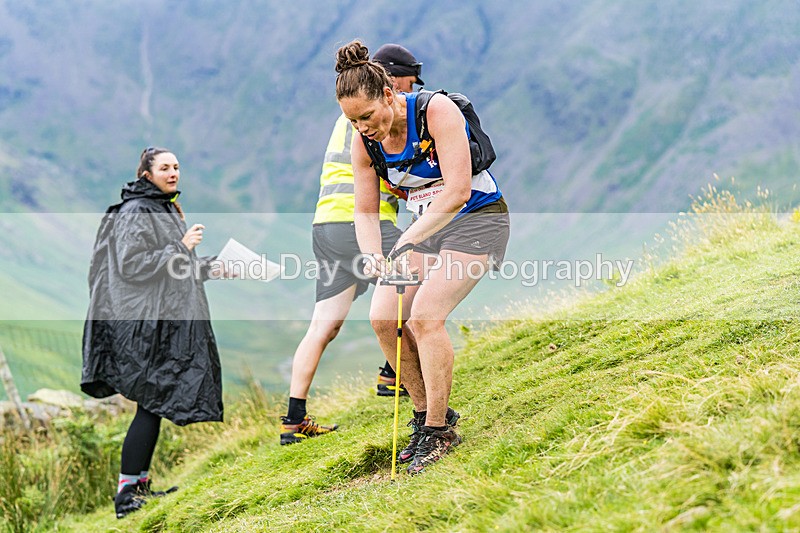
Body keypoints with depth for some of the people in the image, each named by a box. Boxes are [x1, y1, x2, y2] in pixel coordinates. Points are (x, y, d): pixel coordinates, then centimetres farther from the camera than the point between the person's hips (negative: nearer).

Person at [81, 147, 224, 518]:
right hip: (146, 324, -10)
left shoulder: (166, 209, 19)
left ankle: (140, 484, 19)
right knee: (152, 405, -11)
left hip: (169, 320, 10)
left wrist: (209, 268, 16)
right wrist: (180, 248, -18)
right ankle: (126, 495, -7)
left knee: (156, 404, 12)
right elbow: (131, 265, -20)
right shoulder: (136, 212, -12)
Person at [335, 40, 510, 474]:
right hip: (425, 227, 7)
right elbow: (366, 212, 0)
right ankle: (425, 414, 9)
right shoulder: (365, 142, -5)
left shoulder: (437, 110, -24)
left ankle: (439, 430, -10)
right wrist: (373, 255, -20)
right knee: (383, 318, -8)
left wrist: (410, 240, -36)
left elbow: (457, 191, -30)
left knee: (424, 315, -22)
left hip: (477, 220, -7)